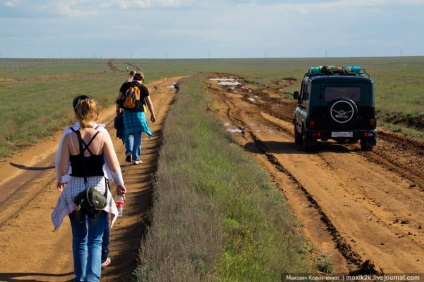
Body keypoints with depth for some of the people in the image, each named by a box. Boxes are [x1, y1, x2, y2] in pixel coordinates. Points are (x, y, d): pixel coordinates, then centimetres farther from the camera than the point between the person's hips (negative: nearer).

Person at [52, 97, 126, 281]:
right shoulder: (102, 136, -9)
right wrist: (120, 184, 6)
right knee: (95, 240, 7)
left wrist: (59, 181, 15)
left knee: (79, 240, 18)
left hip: (75, 191, 1)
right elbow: (114, 167, -11)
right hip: (98, 191, -1)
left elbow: (62, 169, -7)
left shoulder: (69, 137, -7)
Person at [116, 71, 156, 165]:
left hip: (127, 112, 2)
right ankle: (135, 158, 6)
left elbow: (118, 100, 2)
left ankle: (128, 151, -9)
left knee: (128, 133, 14)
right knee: (137, 136, 6)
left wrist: (118, 110, 13)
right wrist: (152, 114, 11)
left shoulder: (125, 85, 2)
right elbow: (149, 103, 1)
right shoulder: (143, 88, -2)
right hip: (139, 113, -1)